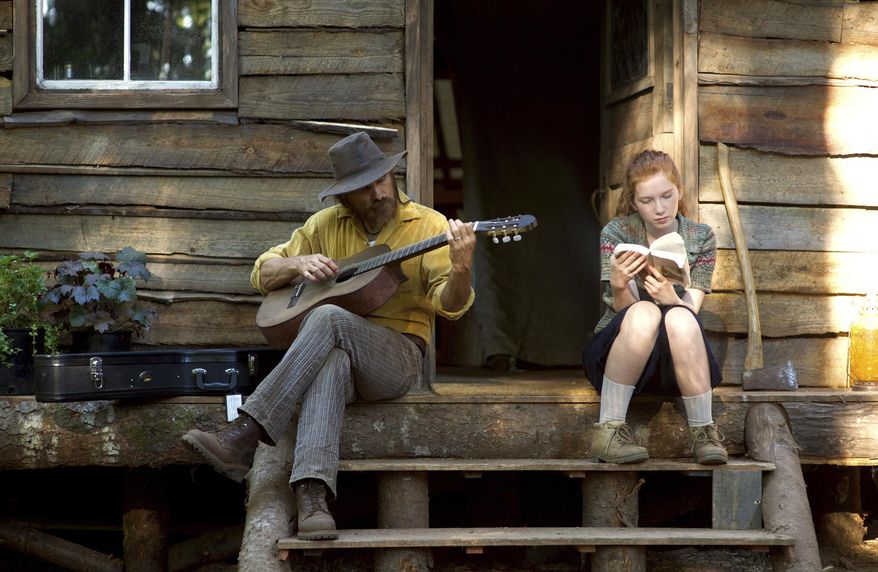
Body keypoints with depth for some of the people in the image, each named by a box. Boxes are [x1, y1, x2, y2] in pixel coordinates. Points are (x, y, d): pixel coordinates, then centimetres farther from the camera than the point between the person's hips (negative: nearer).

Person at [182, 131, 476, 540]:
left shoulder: (428, 225, 2)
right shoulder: (327, 224, 12)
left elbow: (449, 305, -9)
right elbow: (262, 275, 17)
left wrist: (460, 270, -32)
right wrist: (297, 264, -6)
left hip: (397, 358, -2)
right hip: (336, 349, 2)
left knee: (329, 318, -33)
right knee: (331, 361, -37)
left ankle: (245, 436, -40)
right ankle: (312, 496, -54)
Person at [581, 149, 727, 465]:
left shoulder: (701, 238, 2)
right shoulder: (617, 232, -3)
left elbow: (691, 310, -9)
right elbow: (625, 309, -11)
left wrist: (671, 299, -33)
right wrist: (618, 286, -35)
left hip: (677, 362, 1)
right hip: (615, 354, -1)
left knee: (679, 319, -34)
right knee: (644, 313, -35)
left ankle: (704, 433, -28)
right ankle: (608, 430, -32)